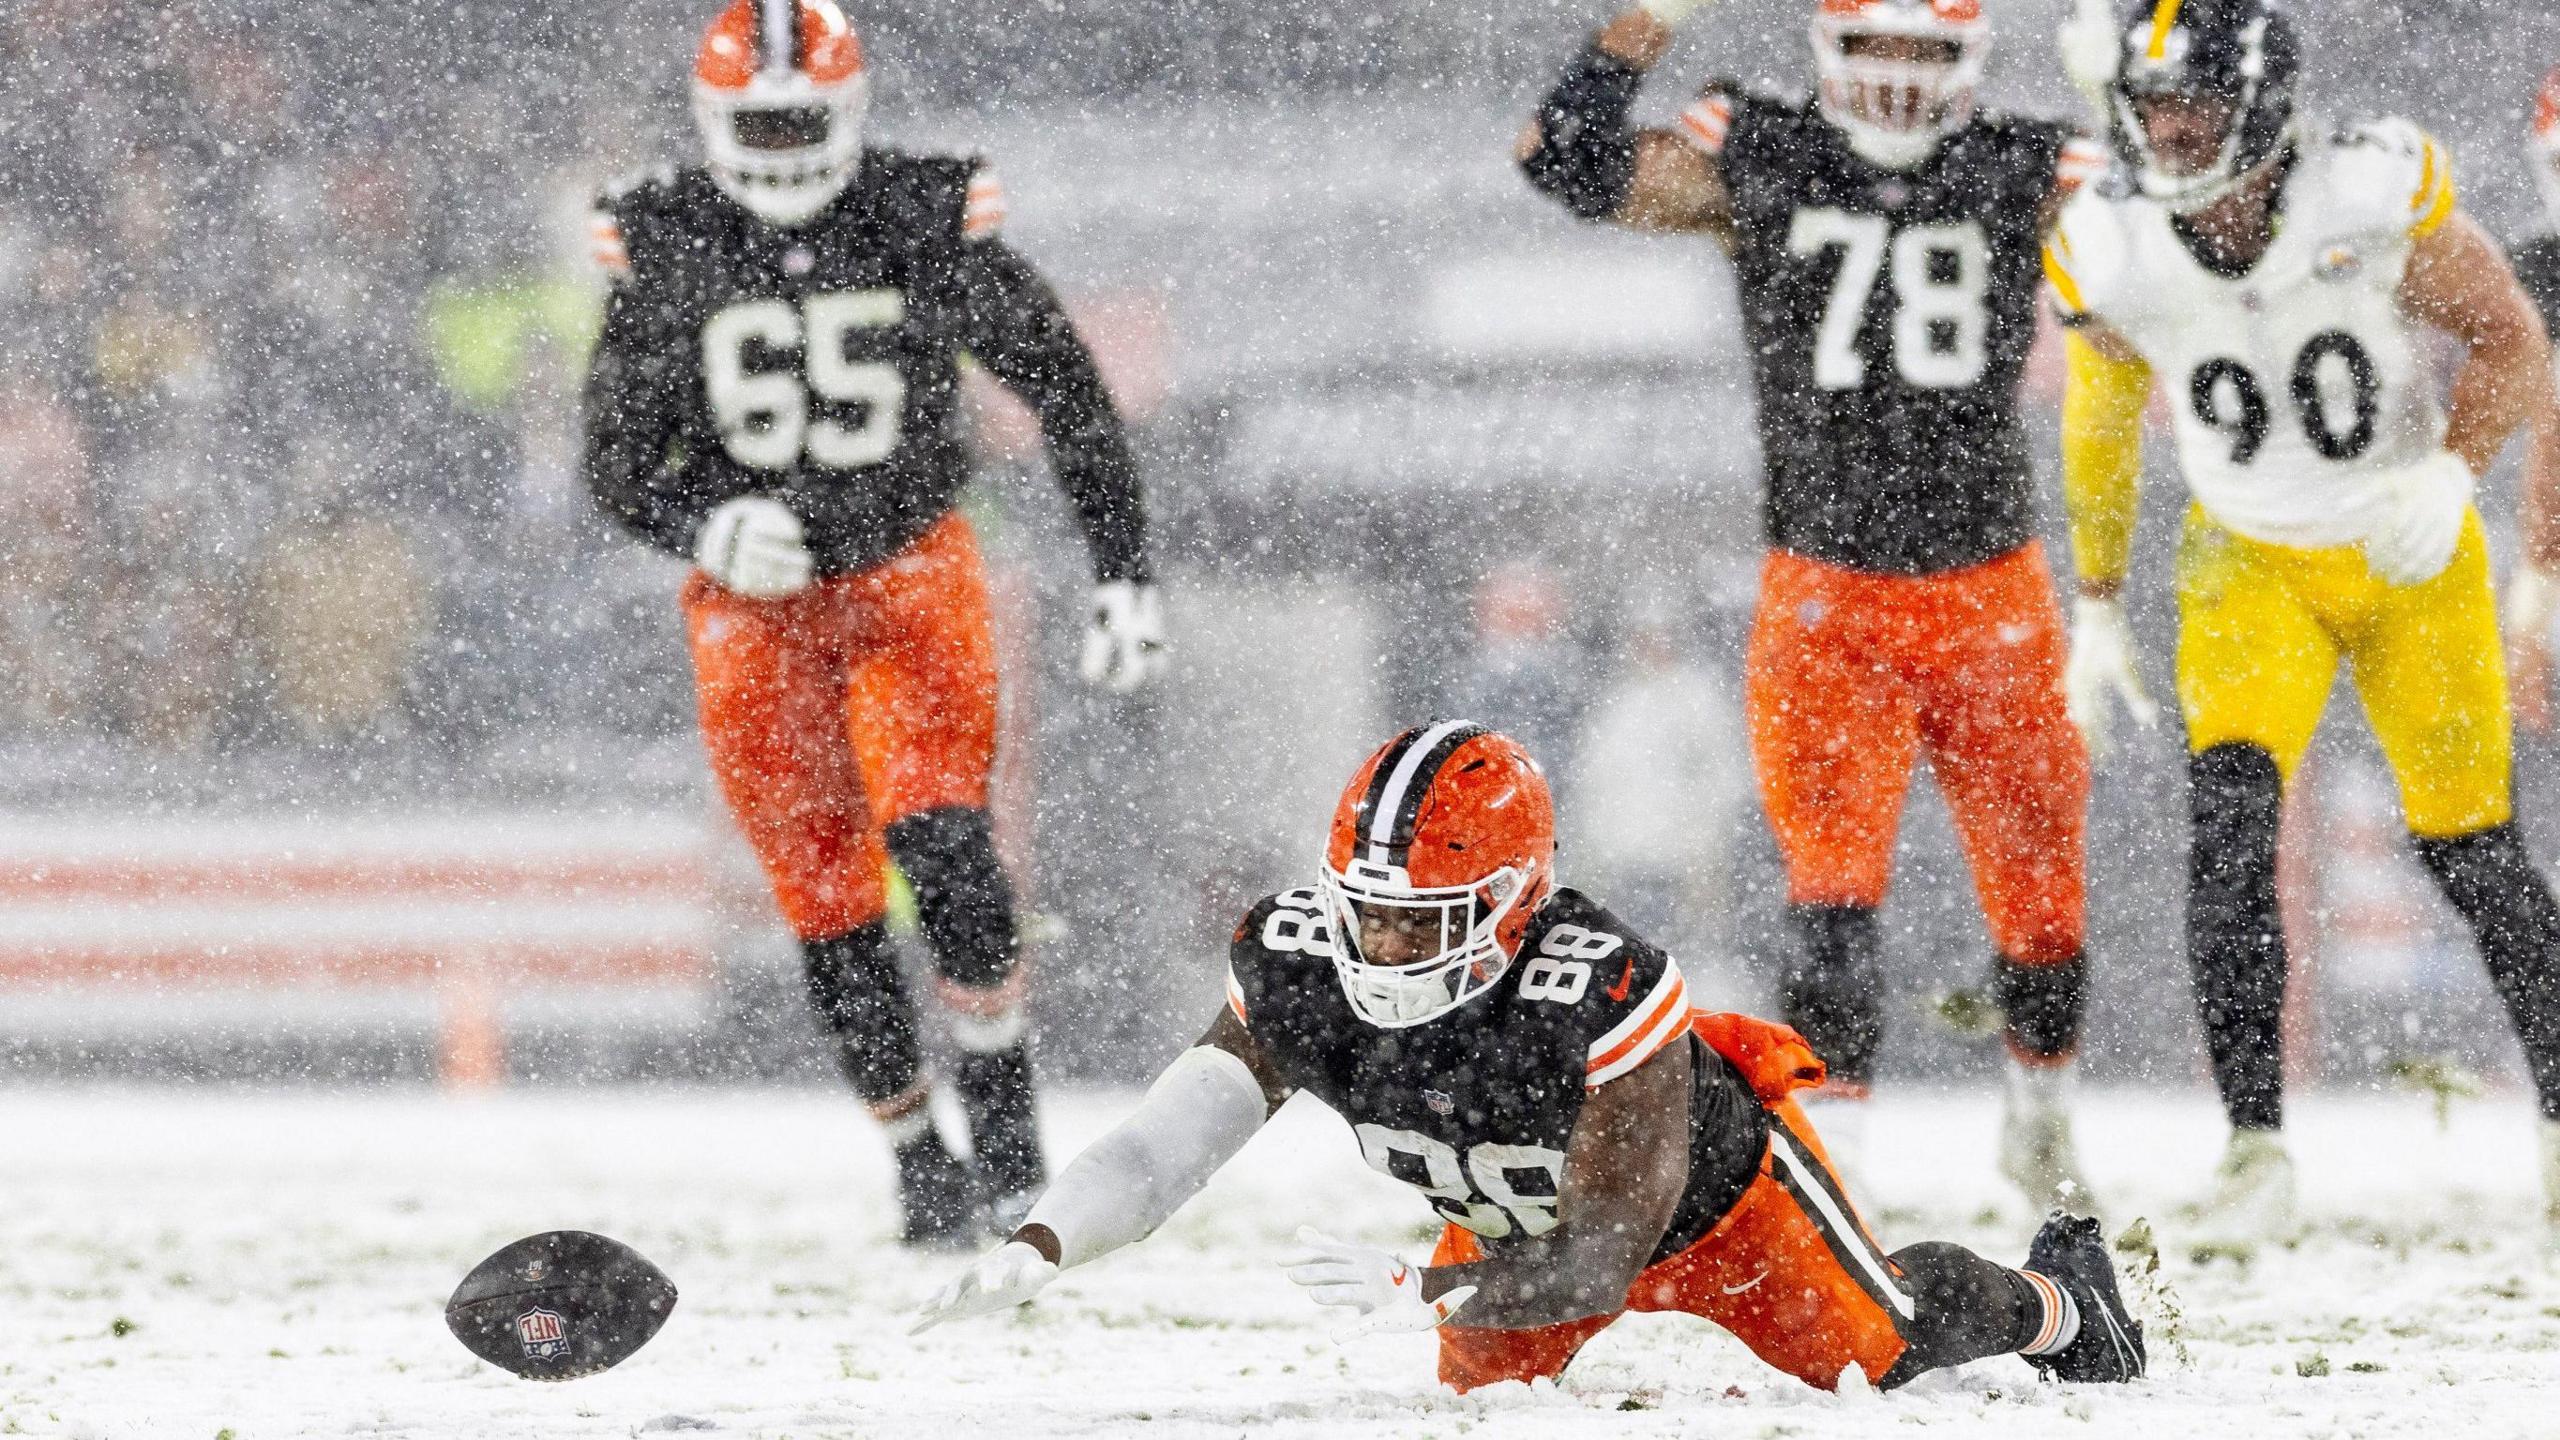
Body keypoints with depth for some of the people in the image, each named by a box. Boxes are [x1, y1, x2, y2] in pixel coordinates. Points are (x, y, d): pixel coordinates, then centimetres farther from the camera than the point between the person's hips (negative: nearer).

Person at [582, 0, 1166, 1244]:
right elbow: (613, 465, 0)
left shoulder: (929, 227, -10)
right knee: (824, 893, 1)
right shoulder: (662, 250, -7)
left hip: (911, 573, -1)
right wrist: (704, 528, -21)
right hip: (755, 604, 1)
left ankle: (999, 1089, -7)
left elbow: (1063, 387, -1)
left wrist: (1124, 574, -2)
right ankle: (916, 1155, 13)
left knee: (934, 827, -22)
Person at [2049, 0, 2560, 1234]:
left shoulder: (2379, 195, -22)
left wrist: (2454, 469, -24)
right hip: (2251, 566, 1)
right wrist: (2096, 608, 11)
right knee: (2231, 818, -21)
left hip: (2411, 554, -1)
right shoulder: (2112, 255, -13)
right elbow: (2101, 428, 5)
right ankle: (2254, 1142, -18)